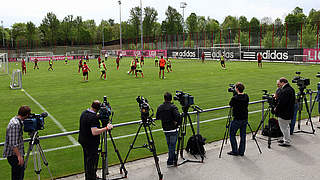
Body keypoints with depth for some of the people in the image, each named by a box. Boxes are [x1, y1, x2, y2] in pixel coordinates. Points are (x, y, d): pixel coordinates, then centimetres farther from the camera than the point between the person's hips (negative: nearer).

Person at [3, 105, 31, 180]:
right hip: (14, 155, -10)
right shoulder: (16, 124, -26)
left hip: (16, 153, 10)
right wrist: (19, 156, -25)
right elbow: (13, 144, -27)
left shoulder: (14, 119, 5)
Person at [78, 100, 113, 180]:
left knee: (87, 160, 22)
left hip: (83, 141, 10)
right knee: (92, 161, 2)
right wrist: (106, 128, -27)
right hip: (91, 144, -9)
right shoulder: (93, 117, -25)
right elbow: (94, 132, -32)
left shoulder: (84, 113, 3)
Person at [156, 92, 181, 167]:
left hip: (165, 129, 5)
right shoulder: (173, 107, -13)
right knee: (172, 145, 3)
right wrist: (177, 123, -11)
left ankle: (174, 159, 29)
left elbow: (157, 117, 12)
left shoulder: (160, 107, 2)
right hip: (173, 129, -5)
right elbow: (178, 116, -27)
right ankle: (170, 162, 8)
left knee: (169, 145, 17)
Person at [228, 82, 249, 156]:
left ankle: (235, 151, 11)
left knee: (232, 135, 8)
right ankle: (241, 151, 20)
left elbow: (230, 104, -1)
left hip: (237, 120, -6)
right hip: (245, 119, 6)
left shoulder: (234, 98, -19)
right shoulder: (246, 97, -1)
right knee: (243, 135, 13)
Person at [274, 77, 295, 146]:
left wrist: (276, 108, -9)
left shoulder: (285, 91, -25)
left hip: (284, 113, -10)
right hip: (289, 112, 10)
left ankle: (287, 142, 8)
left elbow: (281, 102, -26)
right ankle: (285, 139, 33)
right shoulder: (291, 89, 8)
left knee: (284, 127, 0)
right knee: (286, 126, 21)